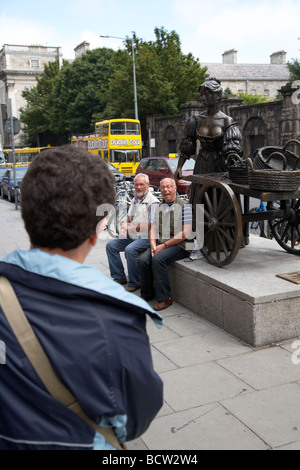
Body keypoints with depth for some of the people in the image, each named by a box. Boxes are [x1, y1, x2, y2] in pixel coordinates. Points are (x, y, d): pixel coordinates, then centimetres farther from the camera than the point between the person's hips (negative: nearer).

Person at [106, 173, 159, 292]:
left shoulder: (153, 202, -11)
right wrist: (125, 225, 2)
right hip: (131, 236, 9)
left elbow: (151, 225, -19)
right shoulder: (134, 200, 16)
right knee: (111, 245, 0)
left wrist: (130, 228, -13)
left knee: (130, 250, -32)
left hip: (146, 237, -9)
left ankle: (134, 283, -16)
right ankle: (120, 277, 7)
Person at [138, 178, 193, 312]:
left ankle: (164, 298, -18)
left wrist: (164, 245, -14)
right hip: (160, 244, 6)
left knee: (158, 259, -30)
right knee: (143, 260, -17)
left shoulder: (184, 206, -4)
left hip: (179, 246, -6)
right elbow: (153, 229, 15)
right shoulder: (159, 207, 17)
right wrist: (153, 245, -6)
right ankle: (147, 294, 1)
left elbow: (186, 233, -12)